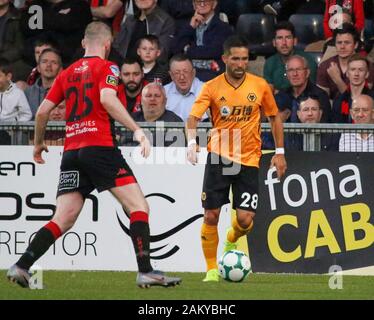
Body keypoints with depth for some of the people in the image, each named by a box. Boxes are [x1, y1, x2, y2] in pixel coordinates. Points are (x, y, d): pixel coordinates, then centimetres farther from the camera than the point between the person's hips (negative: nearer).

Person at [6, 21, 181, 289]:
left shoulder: (67, 73, 17)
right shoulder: (106, 67, 1)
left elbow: (43, 111, 16)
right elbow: (107, 99, -18)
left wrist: (38, 143, 31)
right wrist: (137, 130, -21)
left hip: (71, 152, 6)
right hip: (100, 147, -6)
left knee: (63, 220, 5)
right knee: (139, 207, -3)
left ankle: (21, 266, -7)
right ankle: (146, 271, -14)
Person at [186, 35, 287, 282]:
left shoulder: (260, 86, 0)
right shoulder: (212, 87, -5)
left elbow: (274, 117, 13)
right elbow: (193, 117, -13)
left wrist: (280, 152, 10)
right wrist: (192, 142, -33)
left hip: (249, 159, 1)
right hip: (219, 157, -1)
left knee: (245, 219, -7)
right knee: (211, 216, -6)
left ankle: (232, 242, 29)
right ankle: (212, 269, 8)